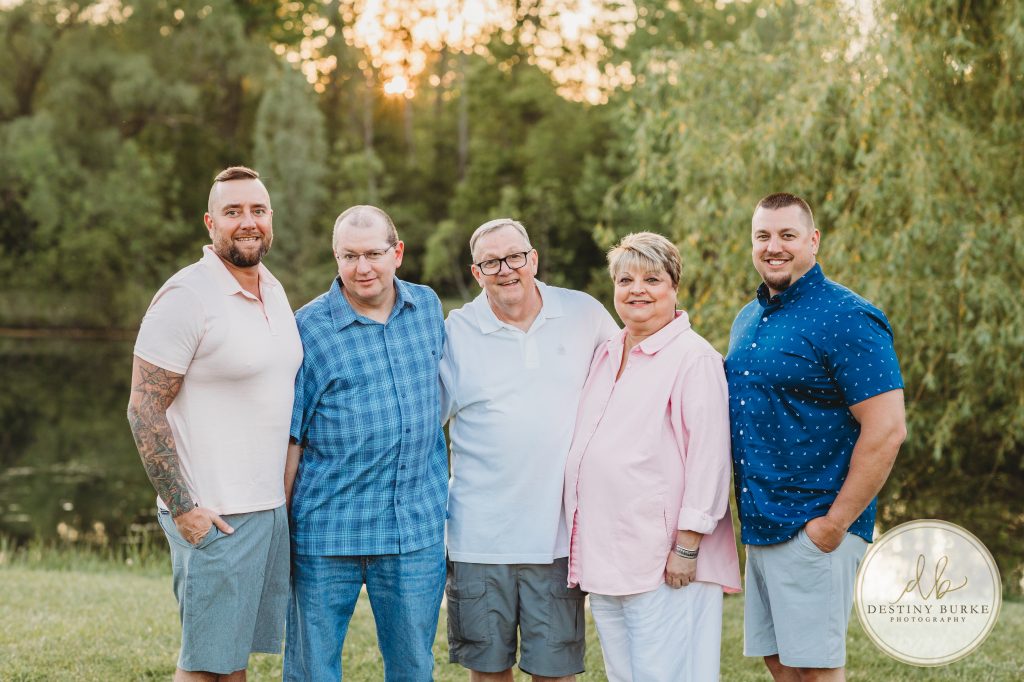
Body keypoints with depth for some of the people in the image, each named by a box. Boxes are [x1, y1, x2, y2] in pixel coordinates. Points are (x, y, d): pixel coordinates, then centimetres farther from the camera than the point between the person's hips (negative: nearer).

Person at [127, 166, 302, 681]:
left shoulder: (274, 291, 12)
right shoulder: (185, 297, -13)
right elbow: (144, 412, -15)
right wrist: (182, 508, -18)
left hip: (269, 506, 8)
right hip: (214, 516, -7)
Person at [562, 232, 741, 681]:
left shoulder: (695, 357, -8)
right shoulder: (606, 354, 16)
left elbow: (709, 457, -13)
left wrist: (687, 546, -16)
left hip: (664, 561, -8)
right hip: (604, 557, 8)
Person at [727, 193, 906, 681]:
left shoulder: (847, 319, -12)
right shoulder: (747, 320, 13)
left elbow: (887, 431, -18)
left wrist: (836, 523, -18)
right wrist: (750, 514, 13)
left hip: (813, 529, -8)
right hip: (759, 525, 8)